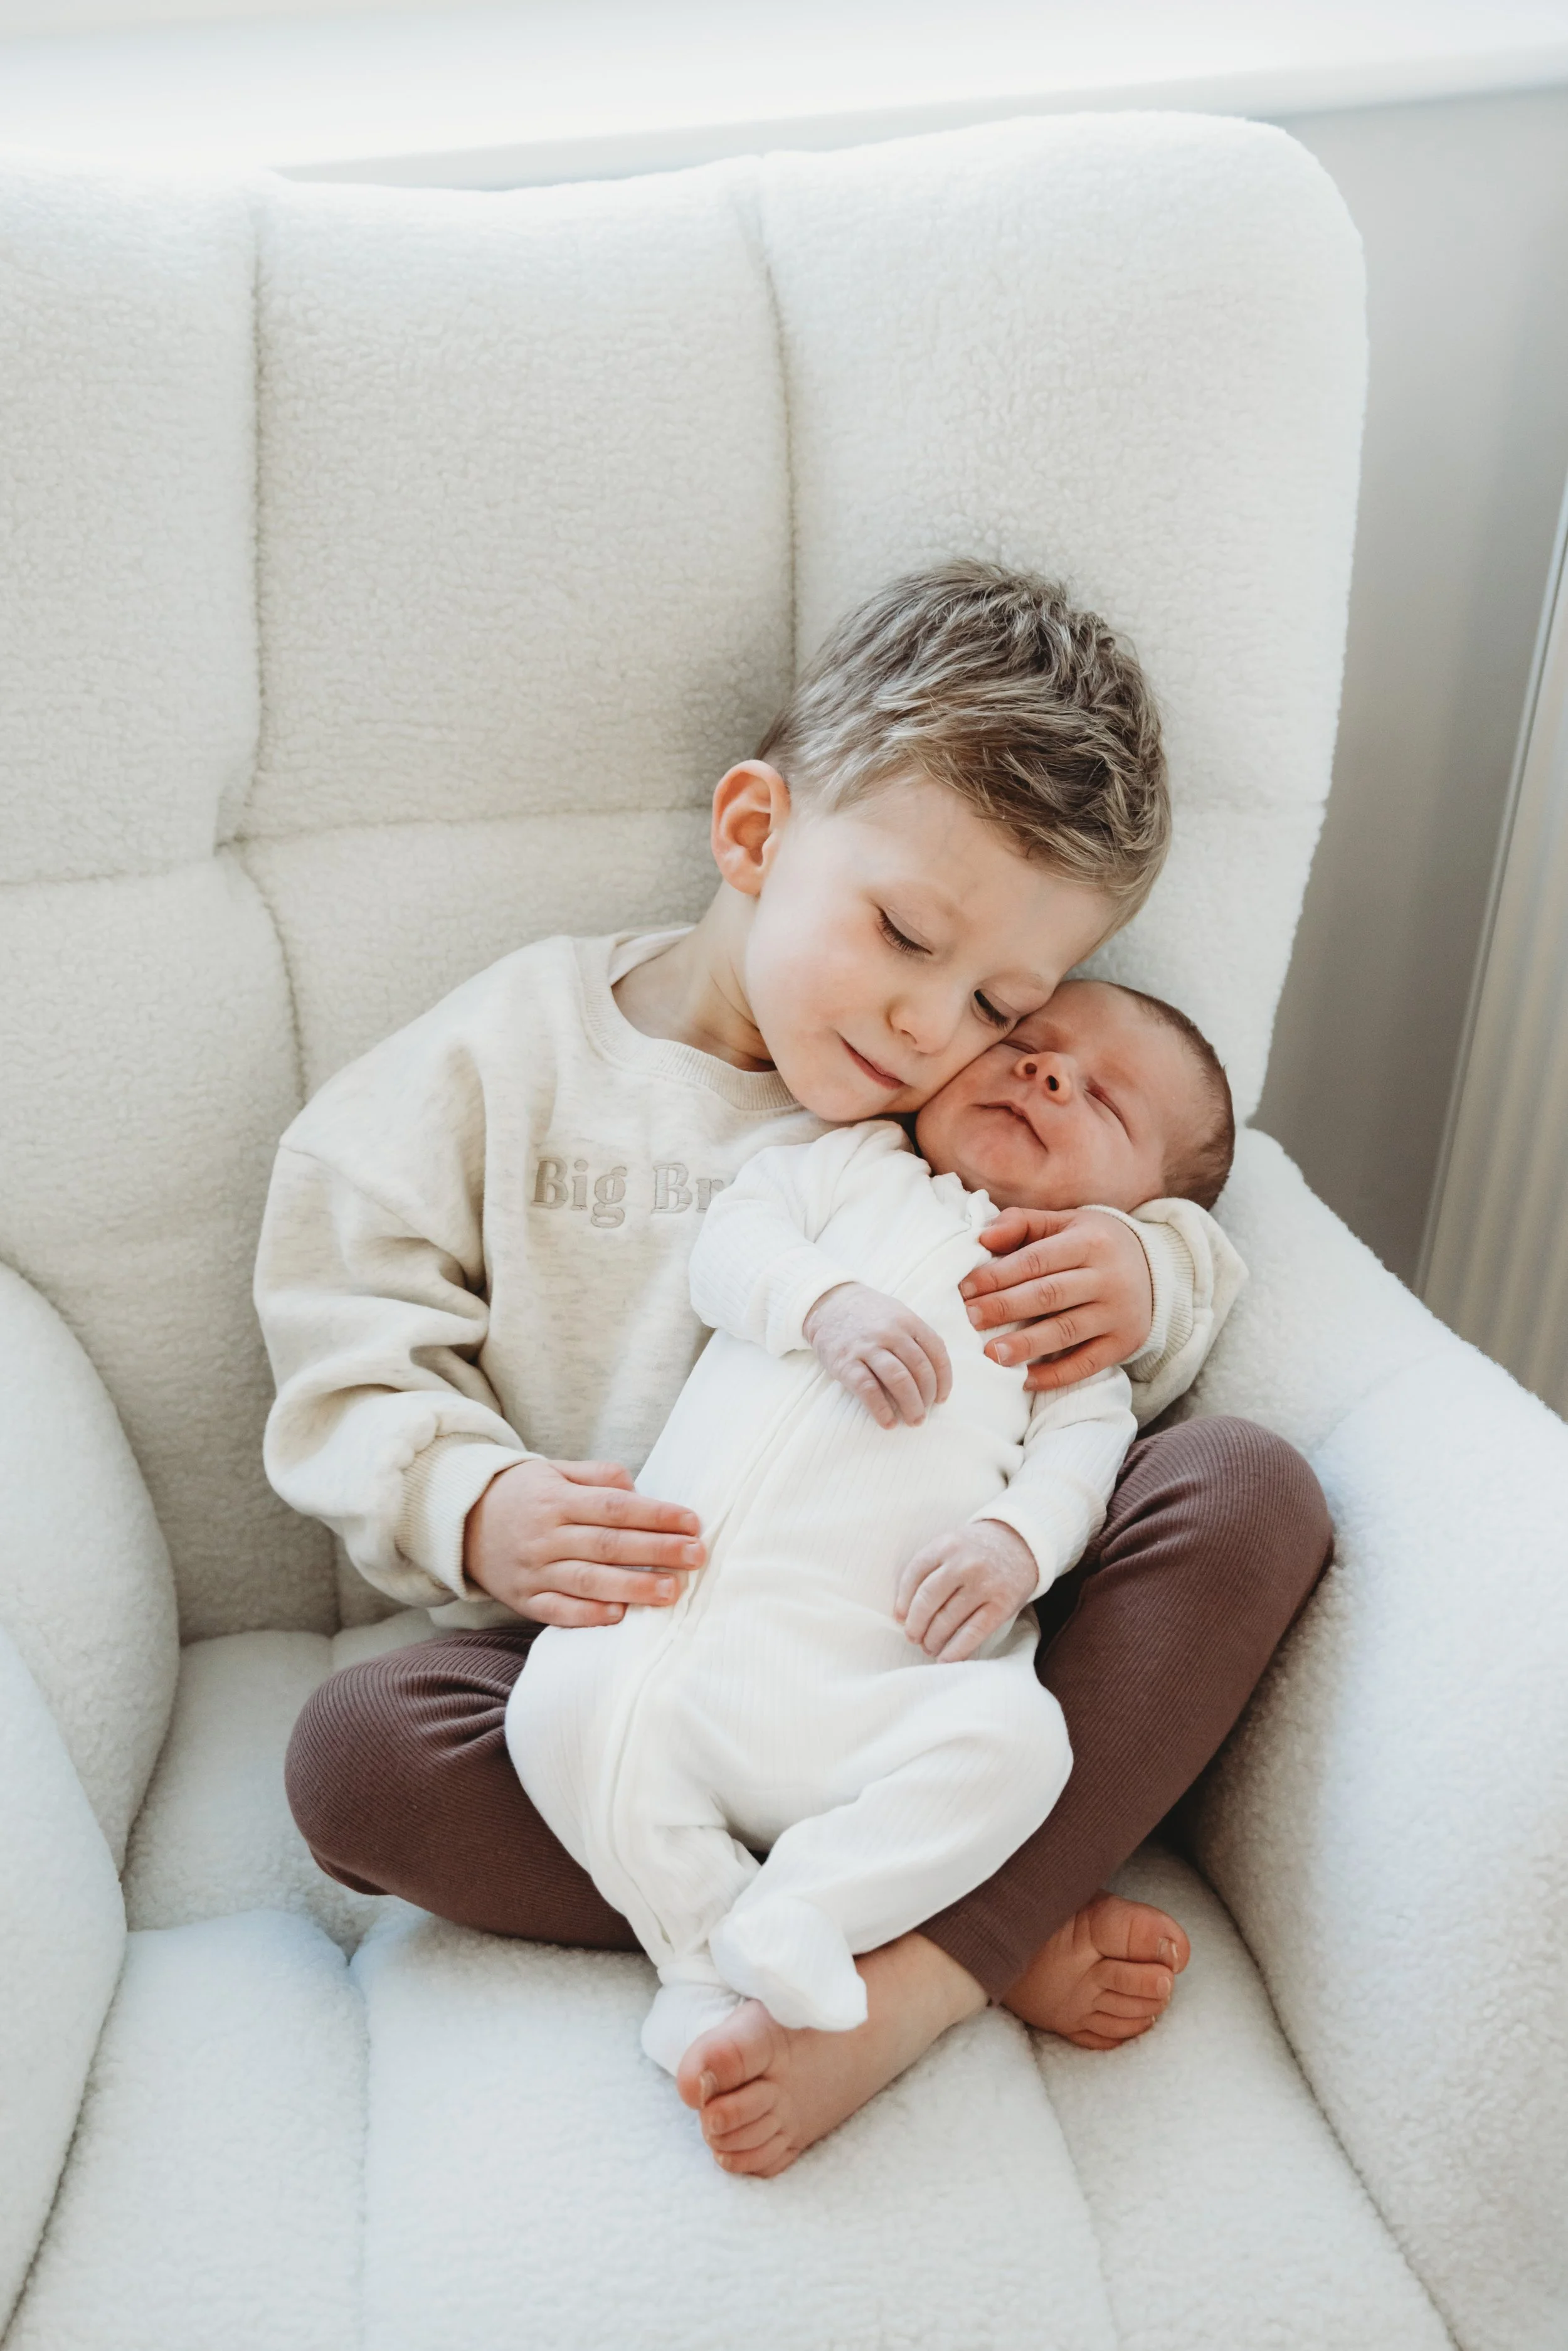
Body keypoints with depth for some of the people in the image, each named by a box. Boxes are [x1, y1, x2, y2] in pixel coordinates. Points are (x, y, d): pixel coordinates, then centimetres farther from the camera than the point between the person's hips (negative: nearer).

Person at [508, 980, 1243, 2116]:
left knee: (1016, 1733, -28)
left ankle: (792, 1916, -20)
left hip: (864, 1670, 0)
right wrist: (828, 1301, -12)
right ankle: (708, 1955, -11)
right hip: (671, 1601, 1)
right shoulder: (855, 1164, 22)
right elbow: (731, 1240, 8)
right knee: (565, 1697, -24)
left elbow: (1084, 1445, 6)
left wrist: (1019, 1541, -15)